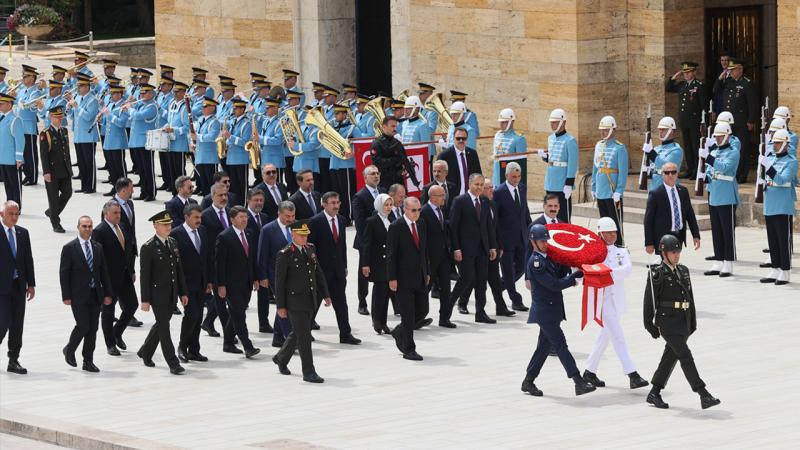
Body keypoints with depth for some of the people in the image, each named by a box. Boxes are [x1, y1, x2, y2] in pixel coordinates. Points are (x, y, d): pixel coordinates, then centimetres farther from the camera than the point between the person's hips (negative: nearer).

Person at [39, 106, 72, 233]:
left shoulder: (64, 131, 11)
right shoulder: (45, 134, -10)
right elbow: (43, 154, -13)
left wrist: (69, 167, 14)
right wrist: (46, 172, -17)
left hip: (65, 170, 6)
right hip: (52, 172, -6)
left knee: (67, 193, 6)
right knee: (54, 197, 0)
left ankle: (51, 212, 29)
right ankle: (56, 224, 8)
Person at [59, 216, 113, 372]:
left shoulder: (98, 247, 10)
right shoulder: (69, 248, -5)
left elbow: (104, 272, 11)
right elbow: (64, 273, -7)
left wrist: (107, 294, 6)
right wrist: (66, 296, -12)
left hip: (95, 295, 5)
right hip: (78, 295, -5)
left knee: (93, 329, 5)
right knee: (83, 326, -10)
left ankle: (88, 361, 12)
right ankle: (69, 350, 15)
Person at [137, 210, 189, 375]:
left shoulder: (173, 243, 10)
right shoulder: (148, 247, -11)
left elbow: (179, 269, 14)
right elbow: (144, 275, -12)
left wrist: (183, 292, 12)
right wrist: (145, 299, -14)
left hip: (172, 293, 7)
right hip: (157, 293, -7)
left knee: (161, 325, 16)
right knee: (164, 327, -4)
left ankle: (145, 352, 36)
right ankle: (173, 364, -4)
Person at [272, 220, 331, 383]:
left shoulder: (311, 249, 10)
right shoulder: (285, 255, -11)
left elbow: (318, 273, 17)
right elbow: (279, 282, -9)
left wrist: (325, 294, 14)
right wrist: (280, 306, -11)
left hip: (310, 301, 7)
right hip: (295, 301, -7)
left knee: (298, 334, 17)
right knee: (304, 336, -6)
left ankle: (281, 358, 38)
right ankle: (309, 372, -2)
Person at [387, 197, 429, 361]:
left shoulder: (421, 224, 10)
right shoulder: (396, 227, -10)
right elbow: (391, 254, -11)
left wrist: (427, 272, 15)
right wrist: (392, 278, -14)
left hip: (420, 277, 7)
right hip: (404, 278, -7)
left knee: (422, 310, 9)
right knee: (408, 314, -3)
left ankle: (400, 332, 31)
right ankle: (409, 349, 5)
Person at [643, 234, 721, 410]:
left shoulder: (683, 271, 14)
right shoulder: (657, 273, -7)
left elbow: (690, 296, 19)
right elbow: (649, 299, -7)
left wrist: (693, 321, 17)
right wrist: (650, 325, -9)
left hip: (683, 321, 7)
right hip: (667, 321, -7)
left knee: (670, 356, 12)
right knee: (685, 355, -13)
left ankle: (654, 394, 24)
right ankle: (704, 396, -19)